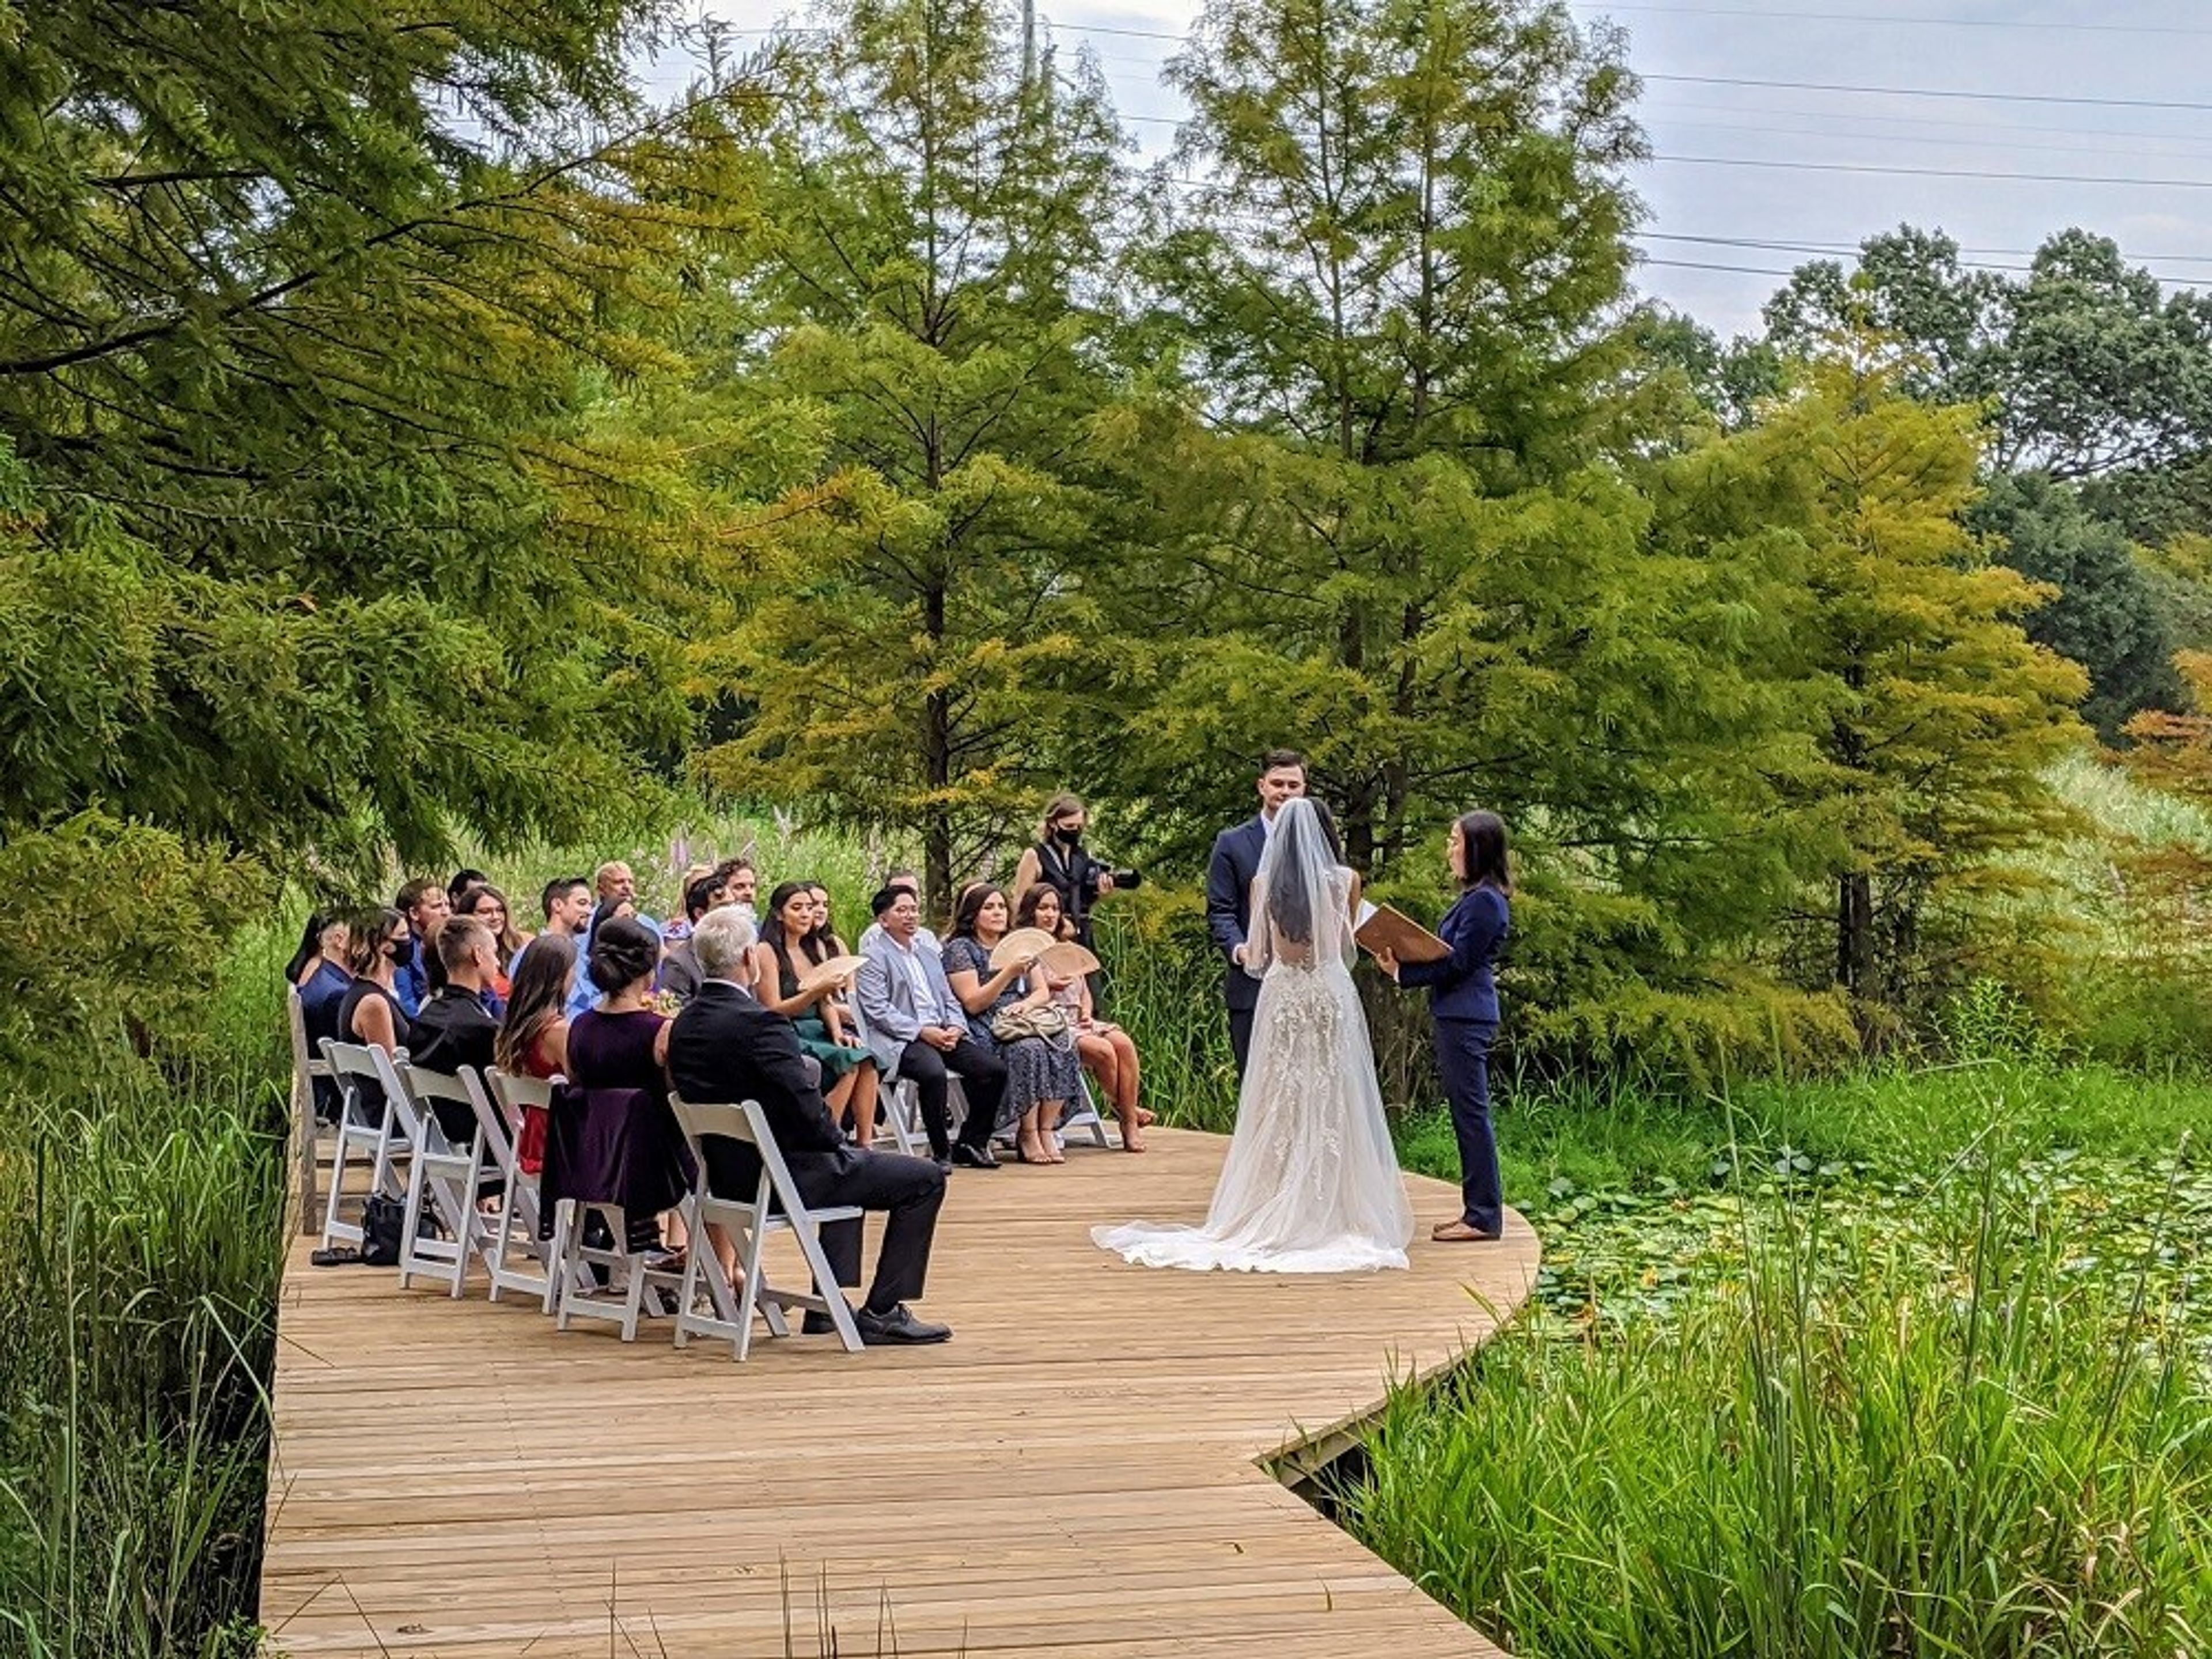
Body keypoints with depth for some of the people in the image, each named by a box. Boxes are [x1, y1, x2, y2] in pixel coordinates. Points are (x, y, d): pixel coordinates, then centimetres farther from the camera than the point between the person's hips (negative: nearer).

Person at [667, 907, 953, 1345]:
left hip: (727, 1173, 9)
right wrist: (840, 1142, -3)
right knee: (925, 1178, 1)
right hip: (785, 1176, -9)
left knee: (849, 1164, 36)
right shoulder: (758, 1022, -24)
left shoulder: (685, 1024, 3)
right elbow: (806, 1108, -26)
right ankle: (882, 1312, 4)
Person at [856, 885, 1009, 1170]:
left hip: (943, 1034, 7)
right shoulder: (873, 958, 2)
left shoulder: (929, 956, 27)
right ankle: (941, 1151, -21)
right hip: (901, 1040, -7)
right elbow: (878, 1012, -10)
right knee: (934, 1073, -36)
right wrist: (922, 1031, -17)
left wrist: (954, 1028, -1)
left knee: (994, 1070, -12)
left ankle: (971, 1144, 0)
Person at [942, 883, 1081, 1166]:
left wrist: (1027, 1004, -8)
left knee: (1063, 1043, -25)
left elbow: (1043, 992, 16)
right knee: (1029, 1049, -34)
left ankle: (1047, 1129, -23)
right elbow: (972, 1003, -10)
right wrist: (1008, 973, -19)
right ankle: (1028, 1134, -24)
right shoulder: (960, 949, -1)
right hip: (984, 1031, -6)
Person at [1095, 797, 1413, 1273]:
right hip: (1332, 994, -1)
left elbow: (1256, 957, 6)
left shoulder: (1264, 883, 1)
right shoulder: (1345, 881, -1)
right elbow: (1347, 947, 9)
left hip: (1280, 995, 1)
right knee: (1332, 1107, 2)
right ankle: (1335, 1212, 4)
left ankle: (1274, 1215, 7)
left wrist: (1246, 954, 27)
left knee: (1279, 1111, 5)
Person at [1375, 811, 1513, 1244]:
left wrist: (1403, 973, -12)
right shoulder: (1476, 898, 16)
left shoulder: (1483, 901, -15)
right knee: (1468, 1115, 13)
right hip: (1459, 1016, 10)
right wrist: (1404, 961, 6)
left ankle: (1484, 1216, -1)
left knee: (1472, 1114, -6)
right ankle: (1479, 1209, 19)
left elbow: (1457, 964, -18)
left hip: (1466, 1019, -10)